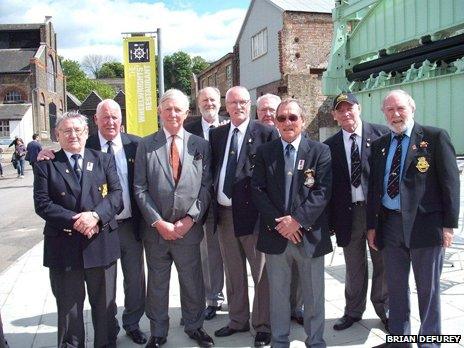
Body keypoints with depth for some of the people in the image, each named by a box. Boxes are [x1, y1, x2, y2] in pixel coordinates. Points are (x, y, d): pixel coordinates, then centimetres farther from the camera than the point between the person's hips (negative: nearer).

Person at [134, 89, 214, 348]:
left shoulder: (200, 145, 3)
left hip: (189, 228, 1)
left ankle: (194, 326, 36)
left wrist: (190, 219, -9)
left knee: (193, 283, 13)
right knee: (157, 285, 14)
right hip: (156, 229, 0)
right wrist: (158, 222, -11)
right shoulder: (146, 145, 1)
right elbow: (140, 189, -4)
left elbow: (206, 187, 1)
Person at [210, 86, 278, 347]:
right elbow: (213, 169, 13)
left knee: (261, 272, 7)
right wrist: (213, 205, 5)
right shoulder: (217, 134, 10)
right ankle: (238, 320, 35)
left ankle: (263, 326, 23)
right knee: (233, 272, 18)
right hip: (224, 212, 6)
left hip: (253, 212, -5)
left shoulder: (267, 133, -7)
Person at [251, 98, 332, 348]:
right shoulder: (264, 152, 6)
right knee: (278, 297, 13)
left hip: (310, 234, -1)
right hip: (275, 234, 1)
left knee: (314, 297, 11)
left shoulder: (320, 151, 1)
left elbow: (323, 191, -7)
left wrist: (298, 219, -15)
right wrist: (278, 223, -11)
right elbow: (257, 190, -1)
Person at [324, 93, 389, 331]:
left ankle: (384, 310, 32)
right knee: (354, 267, 14)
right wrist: (330, 220, -1)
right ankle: (353, 311, 31)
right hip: (348, 213, 2)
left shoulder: (381, 134, -2)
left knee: (382, 264, 12)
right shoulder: (330, 146, 3)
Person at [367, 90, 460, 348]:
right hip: (390, 223, 5)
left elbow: (450, 182, -7)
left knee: (428, 288, 9)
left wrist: (449, 225, -10)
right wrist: (372, 225, 9)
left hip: (425, 223, -4)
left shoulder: (435, 137, -4)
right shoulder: (380, 145, 10)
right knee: (396, 285, 15)